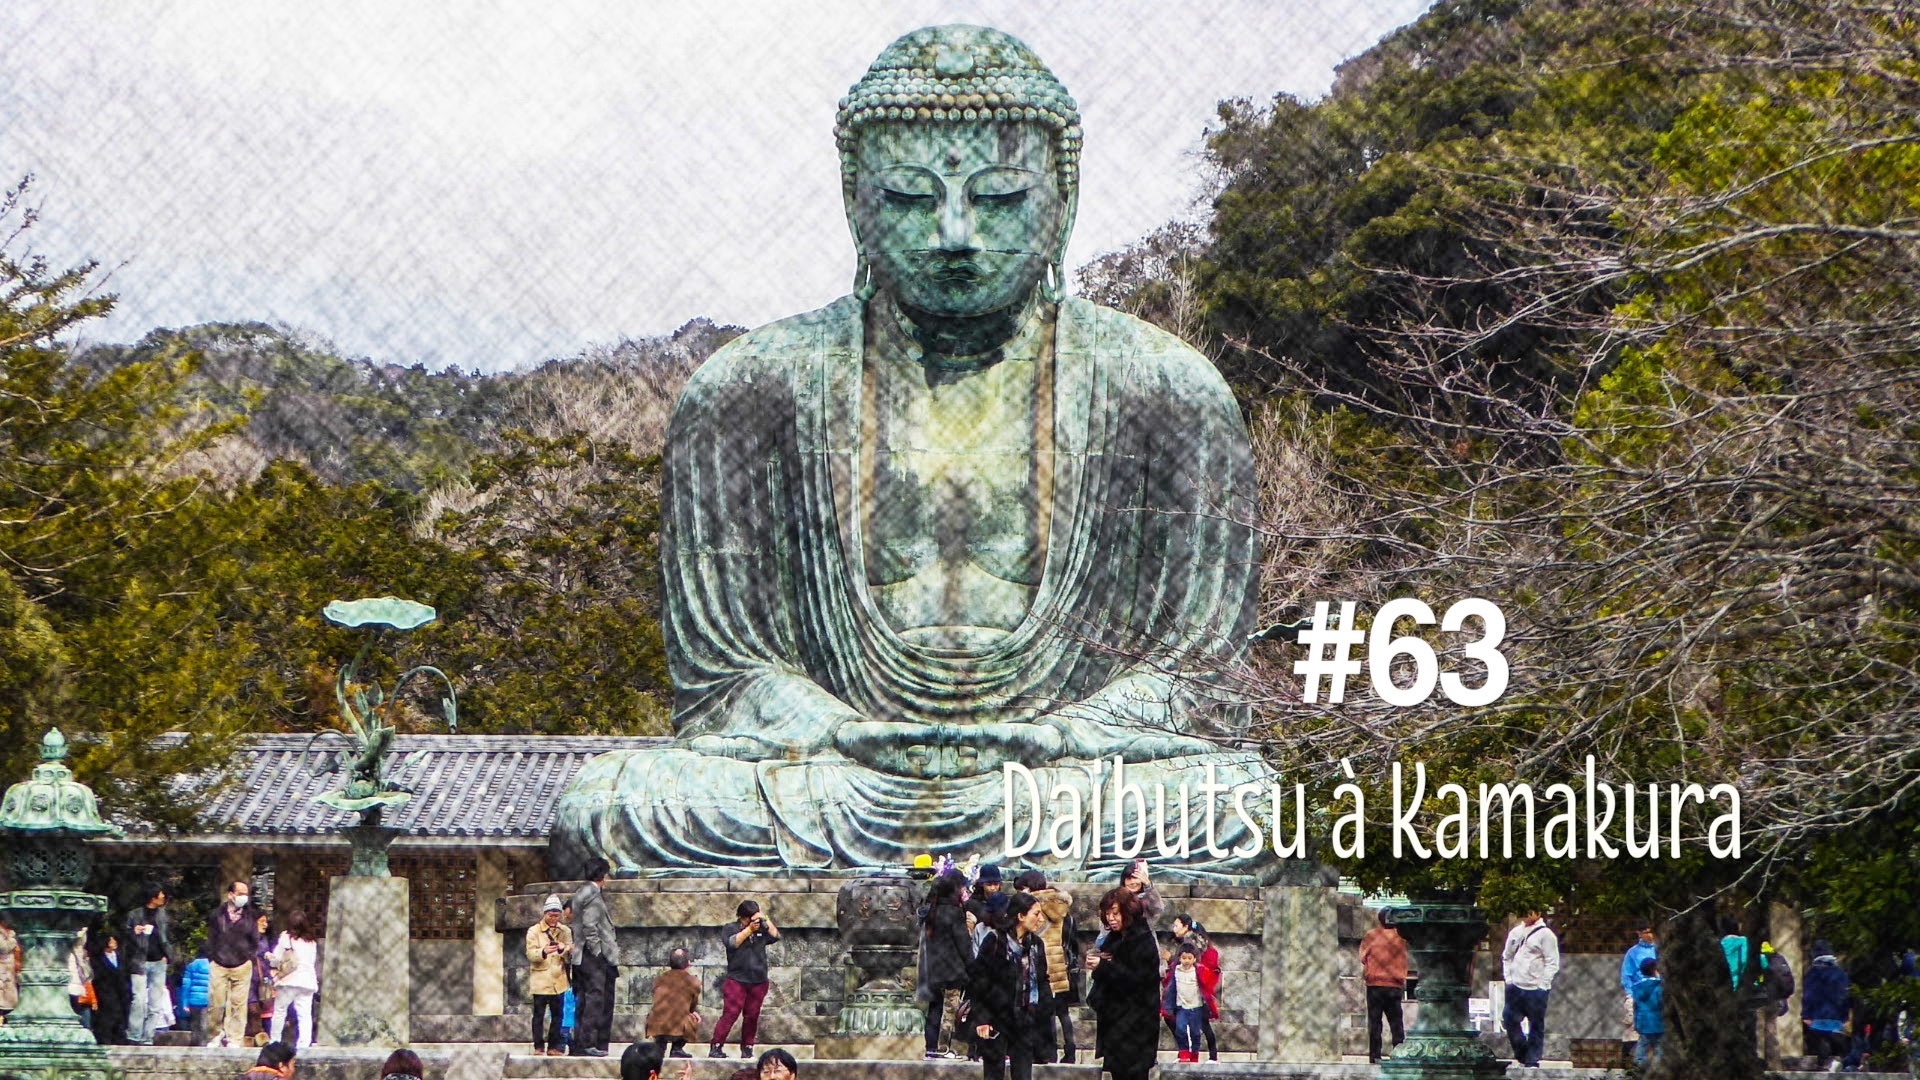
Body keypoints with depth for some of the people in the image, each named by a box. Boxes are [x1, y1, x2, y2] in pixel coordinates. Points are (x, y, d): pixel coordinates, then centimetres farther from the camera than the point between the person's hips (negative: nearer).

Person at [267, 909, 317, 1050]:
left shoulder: (286, 937, -3)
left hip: (288, 980, -3)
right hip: (308, 980, 3)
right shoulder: (311, 941, 10)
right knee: (305, 1014, 0)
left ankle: (274, 1041, 12)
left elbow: (276, 959, -2)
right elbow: (314, 962, 13)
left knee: (279, 1011, 9)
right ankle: (304, 1043, -9)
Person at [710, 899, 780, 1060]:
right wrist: (749, 929, -19)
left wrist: (765, 920, -6)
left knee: (752, 1016, 6)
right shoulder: (732, 928, 3)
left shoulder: (761, 929, 12)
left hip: (758, 981, 4)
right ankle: (715, 1048, -9)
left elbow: (775, 936, 2)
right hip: (736, 979, -4)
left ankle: (747, 1048, 14)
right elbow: (732, 942, -14)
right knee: (730, 1013, -10)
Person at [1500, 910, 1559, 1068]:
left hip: (1536, 989, -5)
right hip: (1516, 987, 5)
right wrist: (1508, 978, 9)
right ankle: (1522, 1053, 17)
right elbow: (1506, 957, 20)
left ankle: (1532, 1060, 8)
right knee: (1509, 1019, 1)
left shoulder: (1545, 934, -5)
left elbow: (1552, 963, -7)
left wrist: (1542, 985, -12)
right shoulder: (1516, 932, 10)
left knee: (1536, 1026, 1)